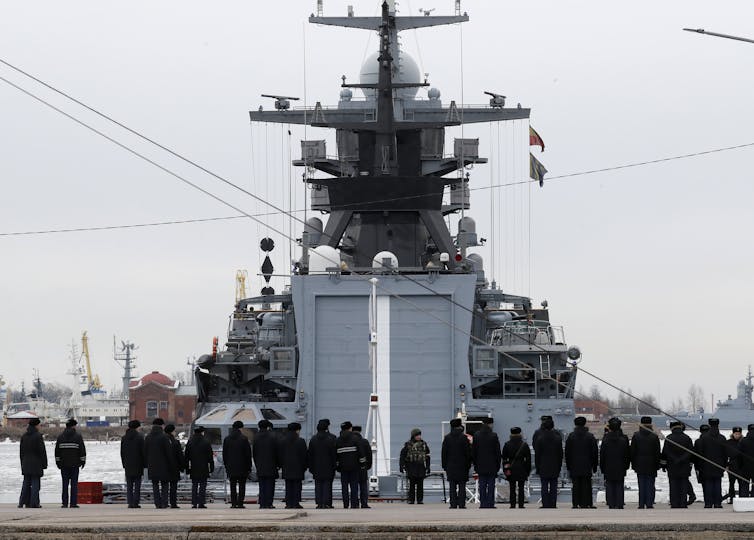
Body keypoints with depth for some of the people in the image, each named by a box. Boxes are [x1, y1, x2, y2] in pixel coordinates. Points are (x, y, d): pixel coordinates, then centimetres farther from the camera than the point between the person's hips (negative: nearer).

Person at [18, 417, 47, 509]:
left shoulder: (24, 436, 7)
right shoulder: (38, 436, -11)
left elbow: (21, 451, 12)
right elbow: (42, 451, -11)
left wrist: (22, 463, 18)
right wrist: (44, 463, -4)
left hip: (26, 464, 6)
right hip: (36, 464, -6)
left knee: (26, 483, 11)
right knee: (35, 483, -1)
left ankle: (22, 502, 8)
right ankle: (33, 503, -3)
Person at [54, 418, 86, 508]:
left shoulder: (60, 436, 6)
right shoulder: (78, 436, -3)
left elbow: (57, 450, 8)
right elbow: (82, 449, -3)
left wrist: (58, 462, 14)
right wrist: (83, 461, 5)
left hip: (64, 464, 2)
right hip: (75, 464, -2)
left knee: (65, 484, 5)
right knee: (74, 483, 0)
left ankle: (65, 503, 1)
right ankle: (73, 503, -4)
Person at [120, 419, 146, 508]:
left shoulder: (124, 438, 7)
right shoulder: (139, 437, -7)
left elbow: (122, 453, 10)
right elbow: (143, 451, -7)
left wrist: (124, 464, 15)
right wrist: (145, 463, 0)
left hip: (128, 464, 4)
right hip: (138, 464, -3)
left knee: (129, 485, 6)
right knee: (137, 484, 0)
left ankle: (130, 502, 1)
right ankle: (136, 503, -5)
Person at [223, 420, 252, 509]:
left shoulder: (227, 439, 4)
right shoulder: (244, 438, -7)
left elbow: (224, 454, 8)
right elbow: (248, 453, -5)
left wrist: (226, 466, 14)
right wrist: (249, 467, 1)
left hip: (231, 467, 3)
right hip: (242, 467, -3)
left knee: (233, 486, 6)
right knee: (242, 485, 2)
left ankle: (233, 503, 1)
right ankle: (240, 503, -4)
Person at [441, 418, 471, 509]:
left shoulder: (447, 438, 2)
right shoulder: (464, 437, -6)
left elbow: (444, 453, 5)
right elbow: (468, 452, -4)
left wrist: (444, 466, 11)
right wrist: (468, 465, 5)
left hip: (451, 466, 2)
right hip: (462, 466, -2)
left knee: (452, 487, 4)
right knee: (462, 486, 1)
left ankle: (453, 504, 1)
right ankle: (461, 504, -3)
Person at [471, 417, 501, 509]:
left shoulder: (476, 435, 0)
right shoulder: (493, 436, -7)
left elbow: (473, 451, 5)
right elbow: (498, 452, -3)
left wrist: (475, 464, 13)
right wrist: (498, 465, 5)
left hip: (480, 465, 2)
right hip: (491, 466, -2)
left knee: (482, 485, 5)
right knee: (491, 485, 1)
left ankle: (483, 503, 2)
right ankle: (490, 503, -2)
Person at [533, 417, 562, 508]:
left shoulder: (540, 438, -7)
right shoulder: (558, 438, 1)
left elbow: (537, 454, -4)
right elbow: (560, 454, 6)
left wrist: (537, 467, 3)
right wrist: (559, 466, 13)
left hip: (543, 467, -2)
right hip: (555, 467, 2)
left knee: (544, 487, 0)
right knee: (553, 487, 5)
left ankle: (545, 504, -3)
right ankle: (553, 504, 2)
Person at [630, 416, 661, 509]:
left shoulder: (636, 436, -2)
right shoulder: (654, 437, -3)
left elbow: (632, 452, 1)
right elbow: (657, 452, -1)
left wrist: (633, 465, 7)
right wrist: (657, 465, 6)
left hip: (640, 465, 0)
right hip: (651, 466, 0)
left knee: (641, 486, 4)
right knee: (650, 485, 4)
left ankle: (641, 504, 2)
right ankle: (649, 504, 0)